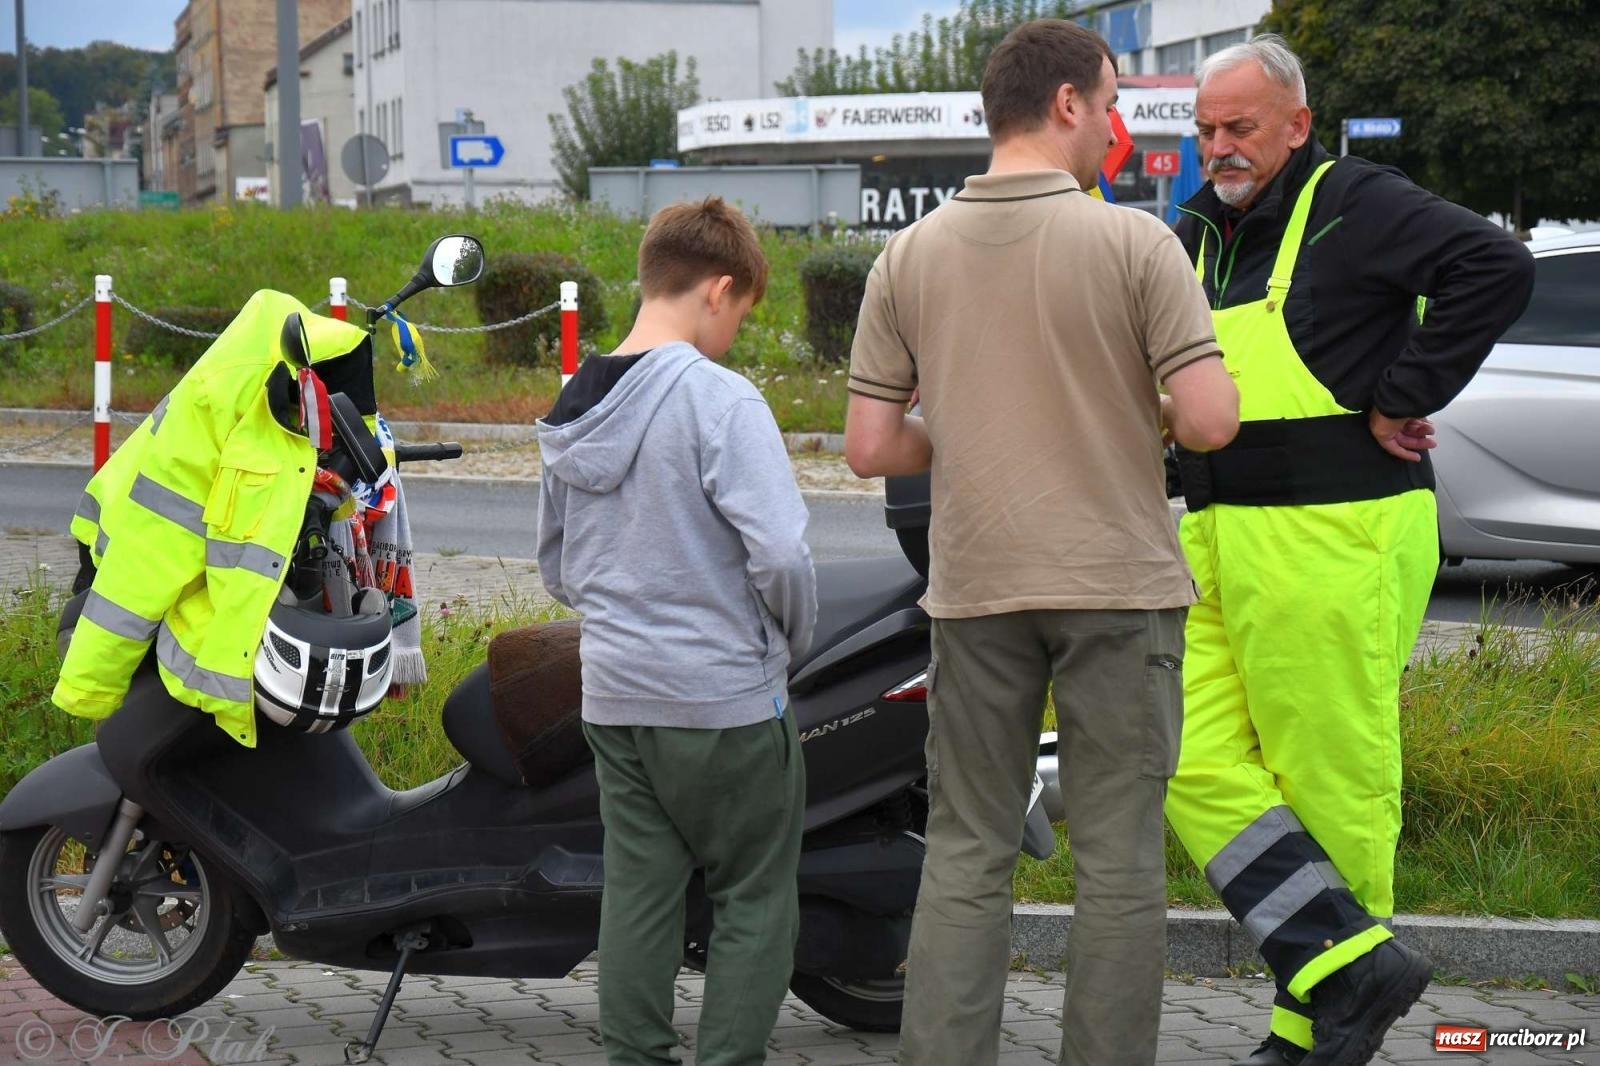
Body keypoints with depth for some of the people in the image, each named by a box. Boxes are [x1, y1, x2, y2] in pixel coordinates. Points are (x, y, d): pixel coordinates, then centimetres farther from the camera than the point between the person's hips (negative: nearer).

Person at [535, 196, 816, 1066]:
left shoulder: (572, 407, 8)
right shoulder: (719, 400, -16)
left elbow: (555, 568, 16)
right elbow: (780, 550, -23)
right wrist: (794, 637, -5)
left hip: (613, 697, 7)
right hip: (726, 699, -7)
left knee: (638, 890, 11)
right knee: (753, 897, 5)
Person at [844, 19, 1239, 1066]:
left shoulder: (910, 255, 1)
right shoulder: (1135, 244, -10)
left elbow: (870, 446, 0)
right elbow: (1210, 420, -14)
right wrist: (1145, 410, 8)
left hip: (976, 587, 3)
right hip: (1117, 583, -3)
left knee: (966, 857, 10)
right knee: (1119, 861, 6)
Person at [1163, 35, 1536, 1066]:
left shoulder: (1355, 205, -8)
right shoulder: (1200, 234, 16)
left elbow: (1497, 267, -22)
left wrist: (1404, 399, -18)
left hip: (1333, 544, -8)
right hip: (1220, 543, 8)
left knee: (1331, 787, -1)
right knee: (1196, 762, -1)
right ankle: (1354, 964, 0)